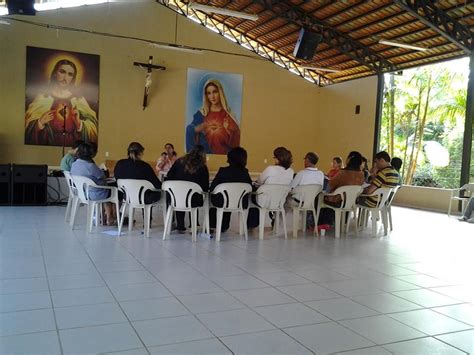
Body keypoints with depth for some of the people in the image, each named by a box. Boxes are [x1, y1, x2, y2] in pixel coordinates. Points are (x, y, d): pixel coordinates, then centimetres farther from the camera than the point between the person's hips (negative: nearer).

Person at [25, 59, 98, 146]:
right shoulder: (42, 98, 5)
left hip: (74, 148, -1)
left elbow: (92, 130, 2)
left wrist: (80, 124, -14)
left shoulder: (79, 100, 5)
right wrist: (40, 123, -14)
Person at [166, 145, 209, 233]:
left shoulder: (179, 162, 2)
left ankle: (181, 227, 41)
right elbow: (205, 187, -2)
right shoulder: (202, 167, -4)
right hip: (193, 201, -2)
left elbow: (169, 177, 6)